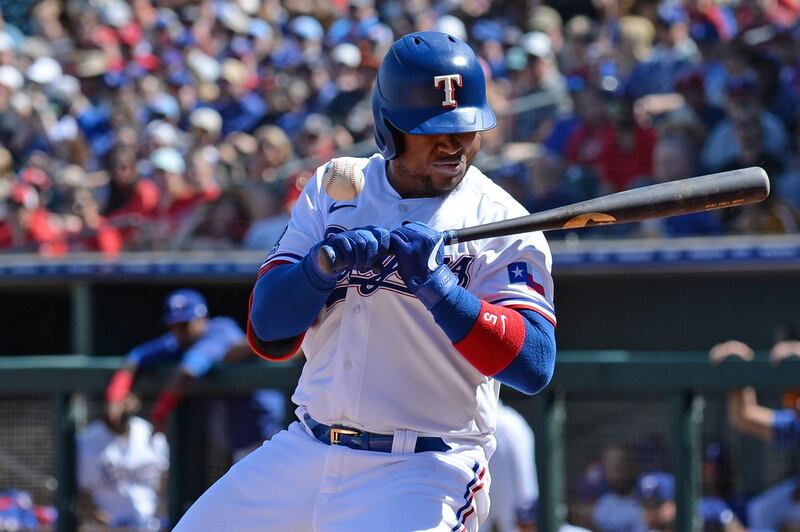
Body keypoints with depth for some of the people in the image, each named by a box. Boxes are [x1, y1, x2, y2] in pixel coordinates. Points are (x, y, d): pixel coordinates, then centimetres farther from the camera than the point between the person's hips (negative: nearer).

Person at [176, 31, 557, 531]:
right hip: (304, 453, 5)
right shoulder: (332, 190, 7)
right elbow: (268, 333, 0)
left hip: (423, 474, -5)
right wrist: (323, 263, -19)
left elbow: (536, 366, -18)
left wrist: (437, 287, -27)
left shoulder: (499, 221, -6)